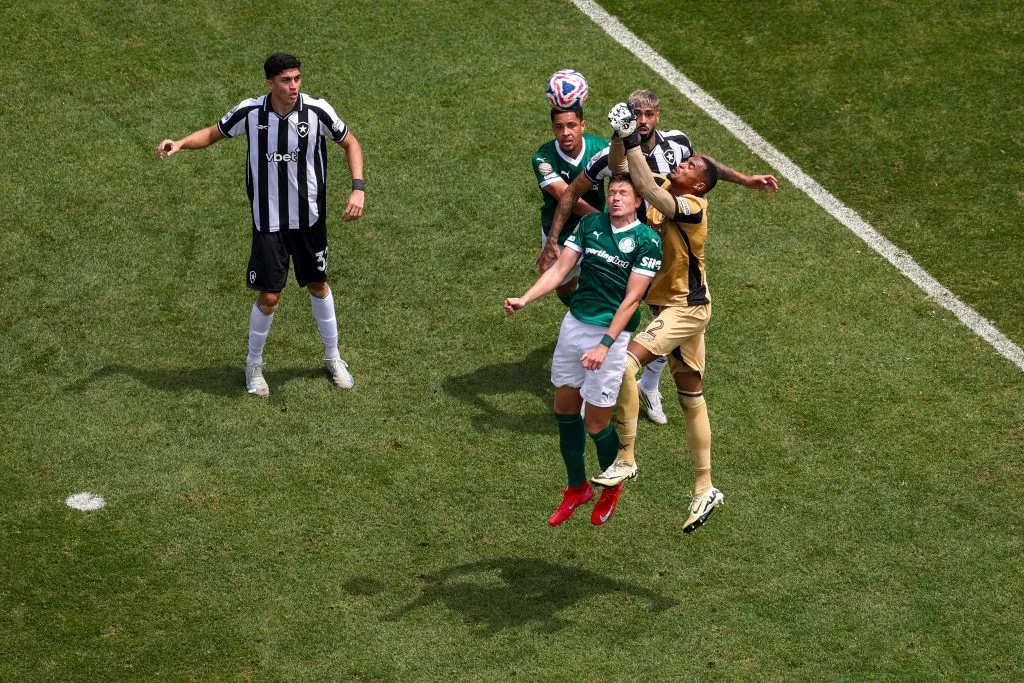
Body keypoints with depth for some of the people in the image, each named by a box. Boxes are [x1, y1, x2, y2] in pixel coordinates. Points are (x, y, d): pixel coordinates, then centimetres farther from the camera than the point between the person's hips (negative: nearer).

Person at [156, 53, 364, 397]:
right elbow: (213, 133, 4)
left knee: (318, 285, 17)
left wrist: (358, 188, -13)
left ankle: (333, 358, 38)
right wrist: (180, 143, -15)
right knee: (269, 296, -2)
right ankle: (254, 365, 24)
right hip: (269, 221, -1)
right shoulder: (249, 112, -14)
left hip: (310, 218, 1)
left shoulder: (317, 111, -15)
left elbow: (350, 143, 0)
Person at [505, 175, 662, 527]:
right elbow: (560, 268, 3)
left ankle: (612, 487, 27)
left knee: (596, 421, -1)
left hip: (612, 332, -5)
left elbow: (631, 299, -15)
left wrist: (604, 345, -22)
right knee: (564, 408, 12)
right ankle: (577, 487, 30)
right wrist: (525, 299, -12)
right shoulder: (590, 223, 5)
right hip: (574, 323, 5)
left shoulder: (647, 241, -10)